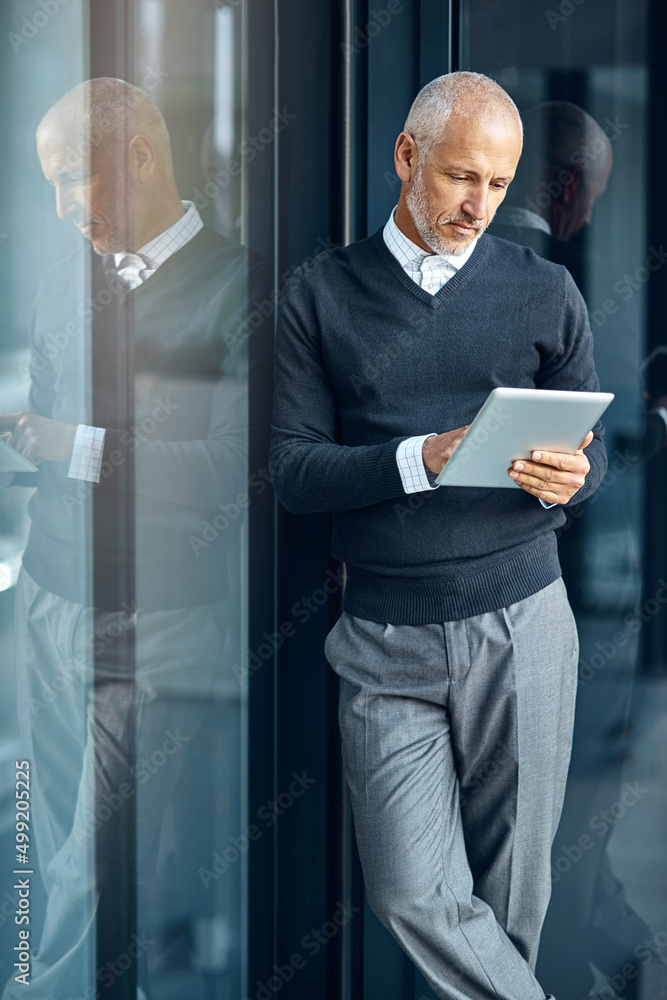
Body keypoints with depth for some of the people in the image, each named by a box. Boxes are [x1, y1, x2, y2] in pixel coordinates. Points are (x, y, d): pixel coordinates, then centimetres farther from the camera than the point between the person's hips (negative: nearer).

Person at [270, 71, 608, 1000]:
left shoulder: (546, 293, 7)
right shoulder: (322, 295, 4)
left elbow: (594, 447, 10)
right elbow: (295, 472, -2)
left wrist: (570, 477, -15)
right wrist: (422, 461, -18)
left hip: (520, 622, 1)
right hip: (385, 640, 0)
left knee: (512, 886, 4)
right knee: (413, 892, -9)